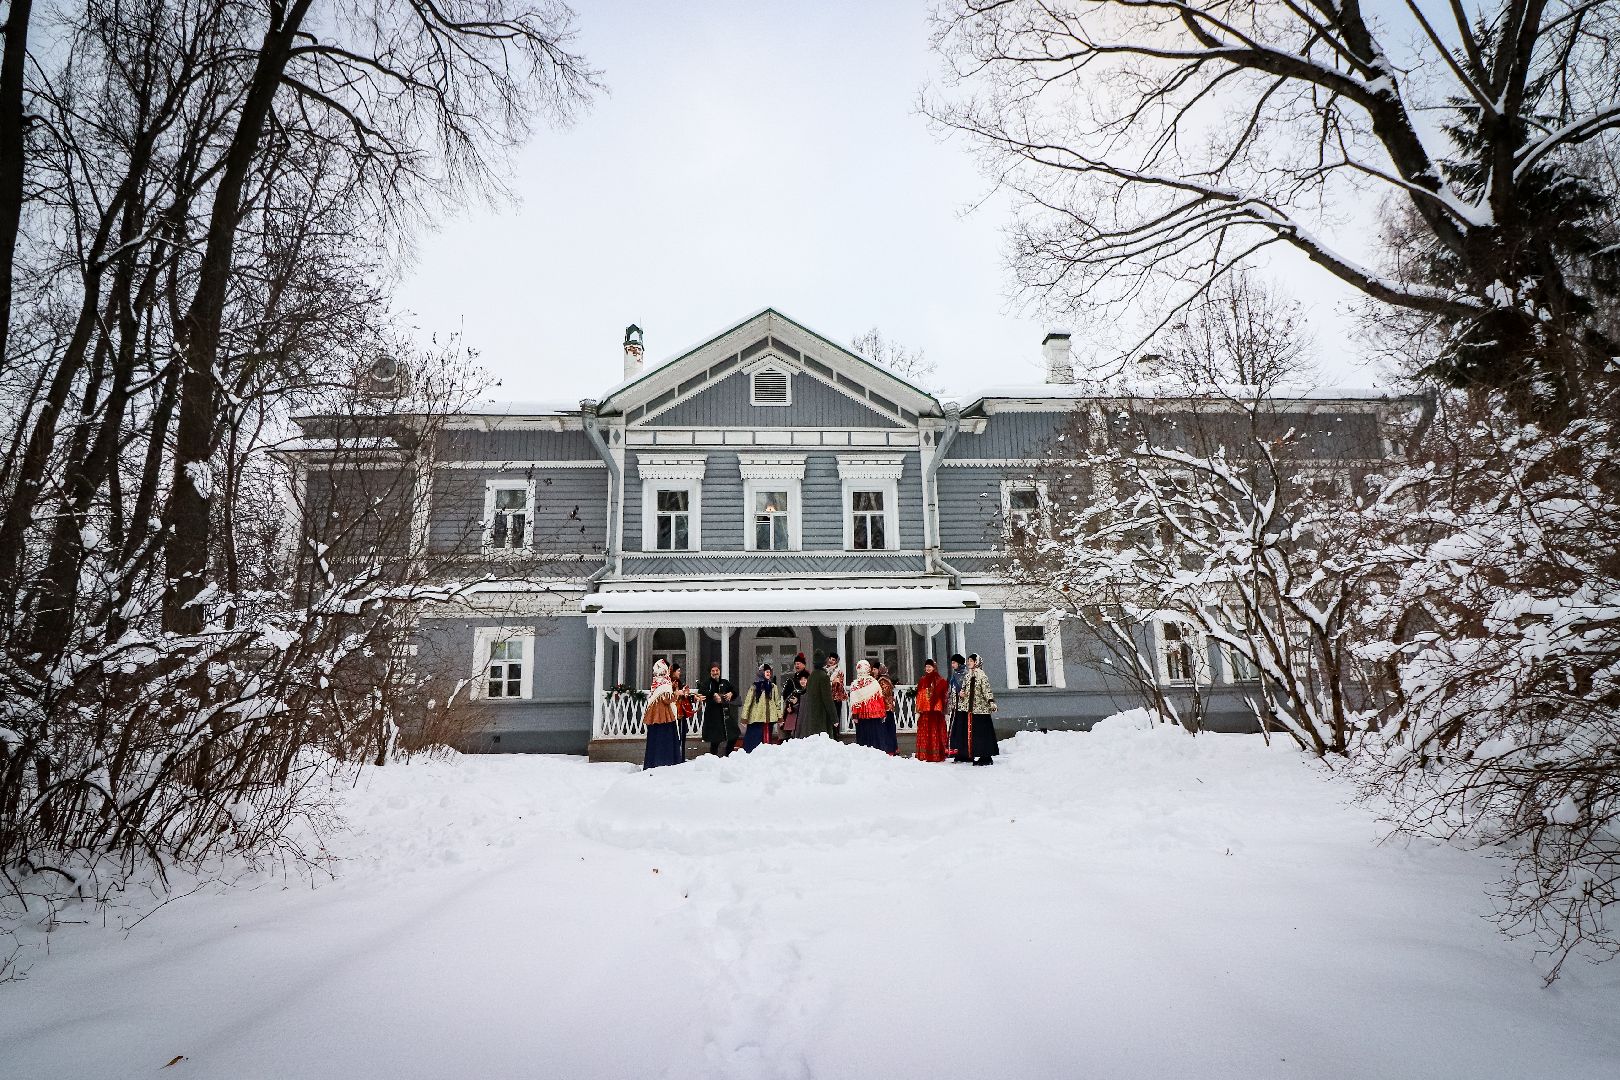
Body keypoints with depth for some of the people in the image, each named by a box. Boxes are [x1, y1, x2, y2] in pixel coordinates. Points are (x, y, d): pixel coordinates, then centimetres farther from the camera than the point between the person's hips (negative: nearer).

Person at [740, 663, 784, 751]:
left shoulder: (773, 687, 10)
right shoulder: (754, 687, 1)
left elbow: (778, 702, 11)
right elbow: (747, 702, 0)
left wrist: (780, 717, 6)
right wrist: (744, 718, -5)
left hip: (770, 718, 3)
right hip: (756, 718, -3)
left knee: (767, 739, 6)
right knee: (754, 741, -5)